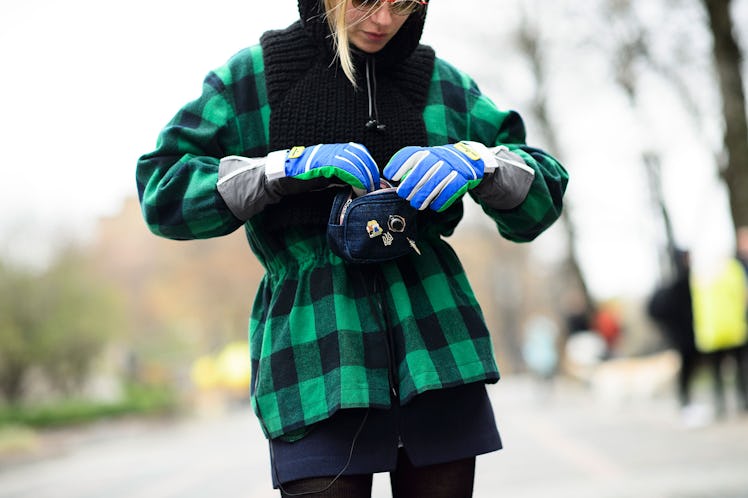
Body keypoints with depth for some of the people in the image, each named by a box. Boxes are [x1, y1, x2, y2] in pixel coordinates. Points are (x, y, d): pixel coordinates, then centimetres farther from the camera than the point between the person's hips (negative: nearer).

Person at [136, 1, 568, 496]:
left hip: (433, 348, 3)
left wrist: (476, 162, -9)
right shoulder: (252, 77, 7)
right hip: (317, 354, -2)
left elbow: (543, 195, 13)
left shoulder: (444, 84, 14)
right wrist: (286, 167, -13)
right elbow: (161, 189, 0)